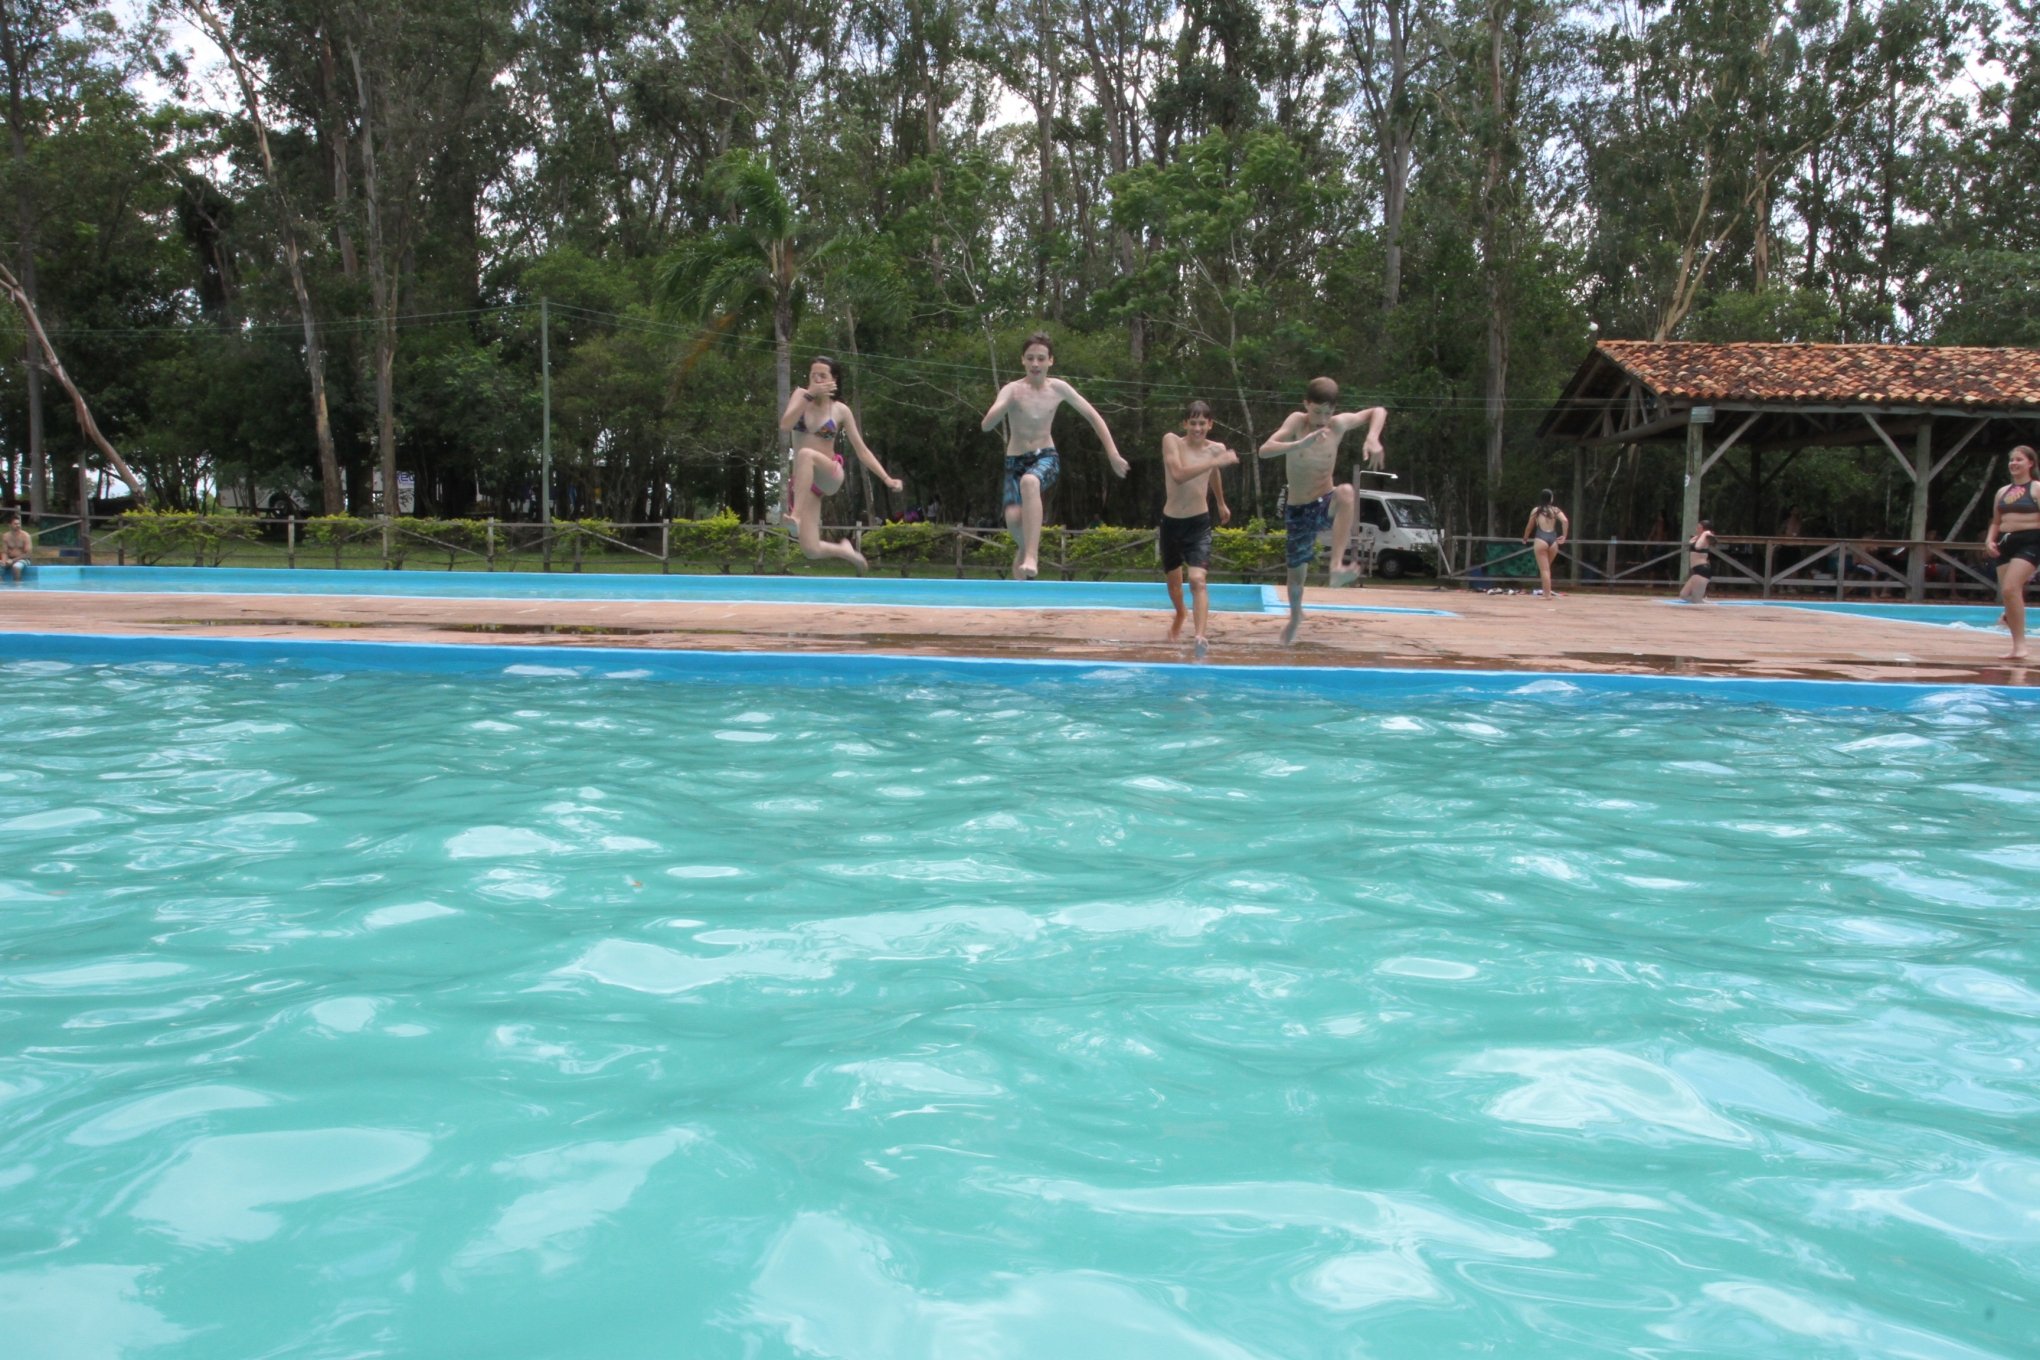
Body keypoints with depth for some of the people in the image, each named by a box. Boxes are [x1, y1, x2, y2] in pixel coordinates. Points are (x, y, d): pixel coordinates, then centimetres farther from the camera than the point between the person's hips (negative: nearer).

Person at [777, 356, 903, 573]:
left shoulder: (841, 411, 1)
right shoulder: (801, 395, 4)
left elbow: (862, 450, 3)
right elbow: (785, 425, -14)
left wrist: (887, 478, -6)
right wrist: (809, 395, -21)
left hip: (830, 476, -2)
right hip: (803, 481, 2)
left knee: (806, 454, -38)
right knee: (811, 549, -9)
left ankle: (796, 515, -37)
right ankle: (845, 552, 24)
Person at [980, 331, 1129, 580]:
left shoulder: (1058, 388, -2)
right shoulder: (1012, 390, -9)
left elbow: (1092, 416, 9)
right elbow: (986, 425, -22)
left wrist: (1112, 453, 6)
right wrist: (1008, 404, -38)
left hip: (1045, 458, 0)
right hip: (1016, 461, 0)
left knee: (1029, 482, -36)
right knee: (1013, 518, -19)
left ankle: (1030, 556, -40)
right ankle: (1027, 549, 18)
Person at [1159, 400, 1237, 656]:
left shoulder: (1216, 448, -1)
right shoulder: (1172, 441, -11)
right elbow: (1178, 475, -28)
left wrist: (1222, 504, 36)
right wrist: (1215, 461, -33)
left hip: (1199, 523, 0)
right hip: (1171, 521, 0)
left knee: (1197, 579, -19)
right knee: (1174, 579, 17)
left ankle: (1200, 636, -29)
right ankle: (1180, 615, 47)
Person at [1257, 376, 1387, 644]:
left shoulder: (1338, 425, -7)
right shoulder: (1296, 421, -13)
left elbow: (1378, 411, 6)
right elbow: (1265, 450, -28)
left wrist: (1373, 438, -14)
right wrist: (1300, 444, -44)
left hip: (1326, 505, 0)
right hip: (1298, 511, 0)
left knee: (1346, 491, -35)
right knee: (1297, 570, 11)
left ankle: (1337, 567, -40)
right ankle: (1295, 617, 44)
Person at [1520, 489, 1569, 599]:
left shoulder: (1536, 510, 9)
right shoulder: (1556, 510, 10)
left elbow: (1529, 526, 17)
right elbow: (1565, 521, -6)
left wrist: (1525, 539, 33)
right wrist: (1564, 536, 0)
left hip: (1541, 540, -2)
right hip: (1553, 540, 2)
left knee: (1544, 569, -2)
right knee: (1547, 568, 20)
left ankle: (1547, 594, -6)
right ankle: (1547, 591, 17)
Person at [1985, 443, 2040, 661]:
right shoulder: (2002, 492, 16)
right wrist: (1989, 540, 4)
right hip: (2005, 543, 6)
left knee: (2010, 589, -21)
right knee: (2007, 594, 4)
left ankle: (2020, 644, -14)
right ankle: (2017, 646, 12)